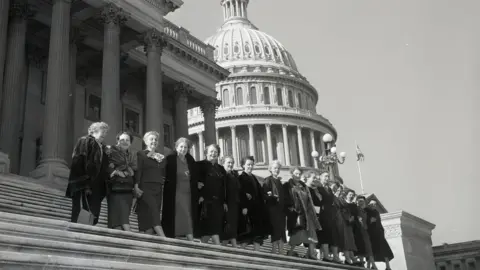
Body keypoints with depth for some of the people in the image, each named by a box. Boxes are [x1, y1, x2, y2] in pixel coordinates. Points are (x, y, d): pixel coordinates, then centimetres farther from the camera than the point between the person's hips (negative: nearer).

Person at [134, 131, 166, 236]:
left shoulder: (161, 157, 20)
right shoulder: (141, 154, 6)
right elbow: (137, 171, -5)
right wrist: (136, 186, -15)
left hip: (158, 188, 5)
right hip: (145, 188, -5)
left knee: (154, 214, -1)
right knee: (153, 212, -19)